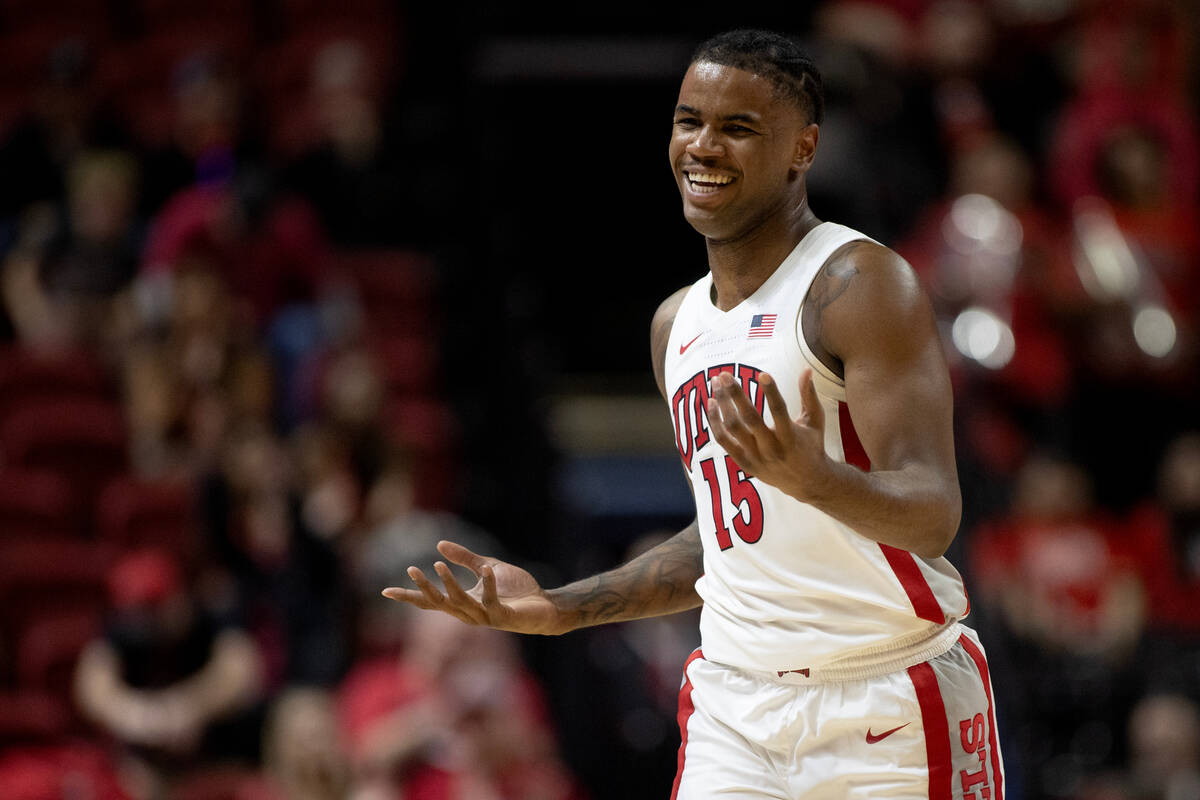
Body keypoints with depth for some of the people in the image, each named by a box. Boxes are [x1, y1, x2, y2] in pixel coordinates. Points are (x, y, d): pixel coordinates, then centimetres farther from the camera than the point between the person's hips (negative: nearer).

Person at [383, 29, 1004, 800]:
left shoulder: (862, 285, -9)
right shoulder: (677, 324, 14)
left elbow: (932, 517, -19)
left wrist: (813, 478, -39)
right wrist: (555, 609, 19)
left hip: (886, 713, -6)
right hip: (735, 710, 6)